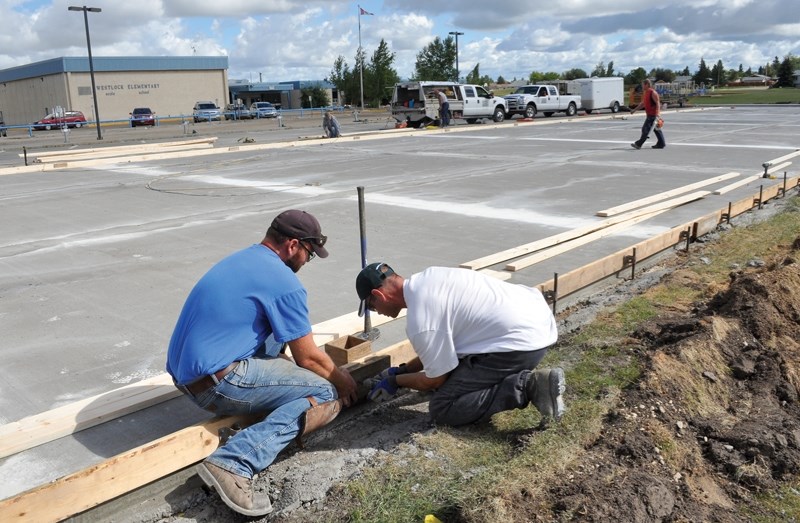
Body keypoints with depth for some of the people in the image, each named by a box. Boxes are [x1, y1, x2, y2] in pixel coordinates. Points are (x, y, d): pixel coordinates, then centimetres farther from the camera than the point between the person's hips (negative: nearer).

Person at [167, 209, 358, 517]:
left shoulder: (242, 259, 16)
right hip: (216, 383, -9)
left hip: (187, 372, 10)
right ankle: (234, 464, -21)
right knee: (326, 395, -11)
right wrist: (344, 382, 12)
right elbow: (309, 358, -6)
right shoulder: (284, 282, -12)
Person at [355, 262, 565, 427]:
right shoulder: (428, 277, 11)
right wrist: (402, 369, 26)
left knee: (442, 409, -3)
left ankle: (527, 387, -10)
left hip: (522, 342, -10)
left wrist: (395, 381, 14)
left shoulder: (419, 321, -17)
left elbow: (435, 380, -3)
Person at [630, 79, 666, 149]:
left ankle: (638, 144, -7)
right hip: (649, 114, 10)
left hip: (653, 115, -10)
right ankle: (661, 144, 18)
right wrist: (635, 110, 23)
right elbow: (642, 103, 25)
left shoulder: (653, 93, -15)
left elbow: (658, 103, -20)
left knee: (646, 129, -8)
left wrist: (657, 114, -28)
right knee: (656, 129, 13)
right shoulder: (645, 93, 14)